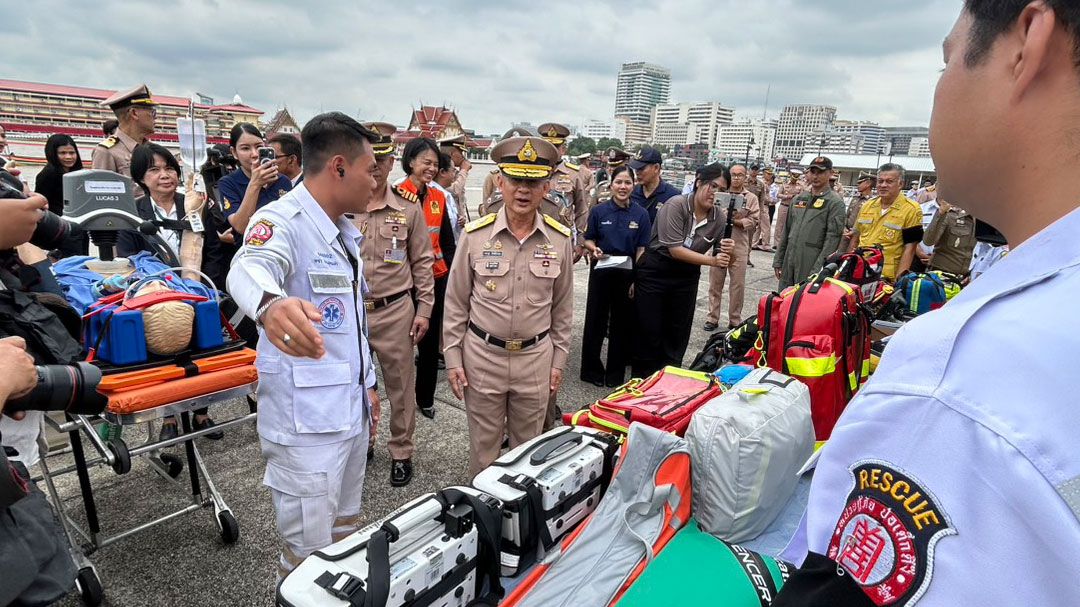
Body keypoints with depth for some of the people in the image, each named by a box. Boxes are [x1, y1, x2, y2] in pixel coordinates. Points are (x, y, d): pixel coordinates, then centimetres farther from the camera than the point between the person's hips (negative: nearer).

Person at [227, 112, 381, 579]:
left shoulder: (346, 231, 11)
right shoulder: (281, 221, -17)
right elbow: (250, 269, -41)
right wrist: (271, 303, -64)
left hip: (351, 410, 9)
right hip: (306, 421, -8)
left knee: (346, 537, 23)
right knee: (310, 557, 5)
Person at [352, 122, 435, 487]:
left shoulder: (409, 208, -2)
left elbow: (422, 262, 3)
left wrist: (424, 309, 0)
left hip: (396, 310, -1)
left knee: (401, 385, 9)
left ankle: (401, 452, 27)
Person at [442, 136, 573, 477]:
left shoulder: (560, 239, -3)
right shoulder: (475, 235, -7)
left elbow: (562, 306, 6)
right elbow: (456, 302, 0)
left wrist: (558, 360, 6)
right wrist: (453, 358, -1)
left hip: (536, 357, 1)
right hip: (482, 355, -1)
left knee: (528, 447, 17)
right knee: (483, 447, 14)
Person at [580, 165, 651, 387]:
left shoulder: (641, 214, -1)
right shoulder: (598, 211, -2)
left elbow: (642, 249, -1)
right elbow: (588, 240, 6)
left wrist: (638, 278, -8)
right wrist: (594, 249, -17)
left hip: (627, 273, 1)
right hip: (601, 272, 0)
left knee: (622, 322, 9)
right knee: (595, 320, 4)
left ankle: (615, 373, 24)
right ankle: (591, 369, 19)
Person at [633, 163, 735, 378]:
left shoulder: (719, 217, -5)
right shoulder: (676, 205, -19)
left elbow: (716, 254, 3)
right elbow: (675, 249, -24)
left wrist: (725, 252, -20)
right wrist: (711, 261, -28)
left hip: (687, 277, 4)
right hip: (655, 272, -4)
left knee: (678, 332, 11)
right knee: (649, 331, 3)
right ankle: (643, 379, 19)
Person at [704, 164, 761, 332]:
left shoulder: (751, 198, 7)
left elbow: (754, 220, -3)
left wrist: (735, 221, -15)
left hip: (740, 247, 0)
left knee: (738, 285, 4)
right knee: (715, 283, 7)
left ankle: (735, 321, 15)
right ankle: (712, 319, 16)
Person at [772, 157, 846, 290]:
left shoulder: (835, 202, -4)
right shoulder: (798, 199, 17)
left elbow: (832, 240, -12)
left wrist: (817, 271, -18)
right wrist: (778, 261, 14)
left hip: (811, 267, -6)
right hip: (789, 264, 6)